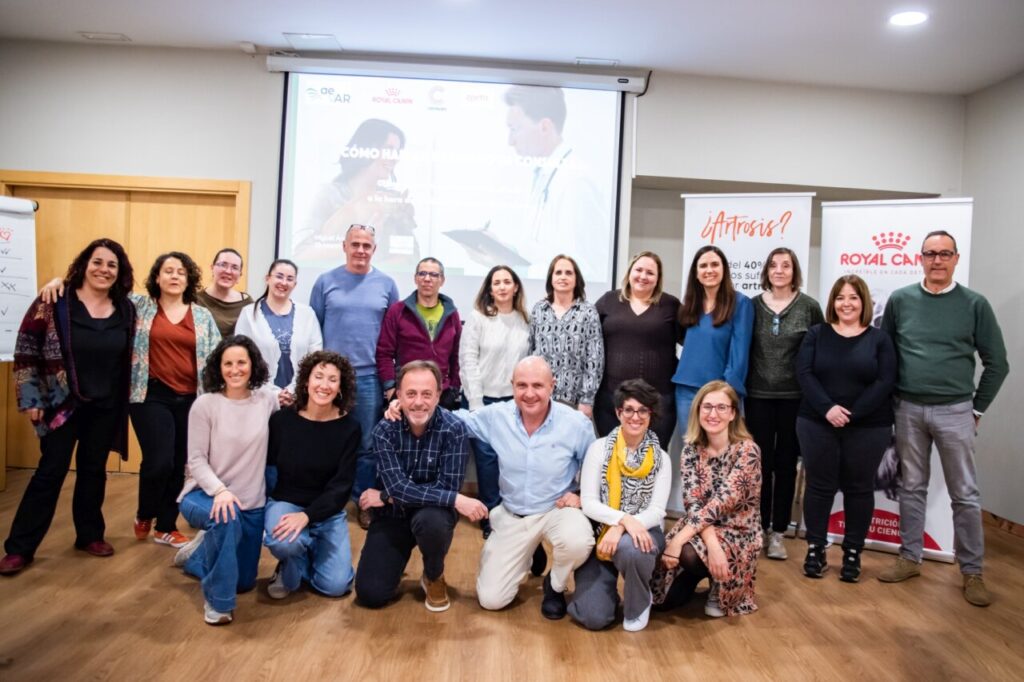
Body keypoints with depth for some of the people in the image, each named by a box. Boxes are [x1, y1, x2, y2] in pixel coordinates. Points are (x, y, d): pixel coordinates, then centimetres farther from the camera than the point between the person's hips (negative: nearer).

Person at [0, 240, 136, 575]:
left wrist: (124, 403, 8)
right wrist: (31, 398, -9)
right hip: (63, 403, -3)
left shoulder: (126, 310, 1)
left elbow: (130, 357, 10)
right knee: (50, 472, 1)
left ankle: (89, 534, 27)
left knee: (93, 471, 13)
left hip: (106, 407, 3)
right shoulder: (55, 302, -10)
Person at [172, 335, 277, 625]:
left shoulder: (268, 401, -5)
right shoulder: (205, 404, -12)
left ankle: (199, 554, 44)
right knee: (226, 519, -40)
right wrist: (220, 490, -27)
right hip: (206, 494, -3)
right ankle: (217, 600, -17)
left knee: (244, 582, 13)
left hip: (251, 502, 4)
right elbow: (196, 460, -15)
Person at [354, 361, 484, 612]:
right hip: (393, 516, 2)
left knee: (430, 520, -36)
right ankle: (400, 557, 26)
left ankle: (434, 577, -2)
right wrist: (456, 499, -34)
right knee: (370, 594, -9)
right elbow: (397, 486, -25)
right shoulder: (384, 430, -15)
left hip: (433, 513, -1)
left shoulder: (453, 429, -20)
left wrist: (385, 497, -20)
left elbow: (447, 486, -24)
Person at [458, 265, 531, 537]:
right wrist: (475, 403, -10)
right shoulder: (478, 317, -4)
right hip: (483, 398, -2)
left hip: (514, 400, 3)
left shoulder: (525, 321, 5)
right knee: (487, 457, 0)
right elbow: (467, 361, -7)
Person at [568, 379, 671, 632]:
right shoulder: (599, 448, -5)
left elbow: (657, 511, -8)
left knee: (629, 548, -38)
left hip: (641, 532, 1)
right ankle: (607, 584, 21)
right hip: (600, 534, 0)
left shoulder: (661, 459, -1)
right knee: (593, 617, -16)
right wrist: (624, 518, -26)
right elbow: (588, 503, -10)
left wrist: (621, 529, -24)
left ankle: (638, 604, -4)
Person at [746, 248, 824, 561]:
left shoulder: (809, 307, 0)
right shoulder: (753, 305, 3)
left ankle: (778, 532, 18)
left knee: (786, 464, 8)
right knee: (760, 463, 6)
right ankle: (759, 528, 19)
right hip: (758, 395, 1)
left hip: (795, 397, 0)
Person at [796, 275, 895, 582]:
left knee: (859, 488, 8)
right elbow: (804, 373, -5)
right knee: (819, 485, 6)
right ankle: (815, 548, 17)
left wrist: (852, 413, -17)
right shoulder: (816, 334, 5)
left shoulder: (879, 339, 3)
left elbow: (885, 382, -6)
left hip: (868, 427, 0)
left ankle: (853, 552, 20)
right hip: (817, 423, 0)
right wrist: (827, 408, -19)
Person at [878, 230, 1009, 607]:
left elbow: (997, 362, 3)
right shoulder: (900, 300, 2)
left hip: (954, 411, -1)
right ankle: (909, 559, 22)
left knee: (965, 494, 5)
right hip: (908, 409, 2)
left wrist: (978, 407, 4)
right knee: (912, 488, 11)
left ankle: (972, 572, 17)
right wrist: (889, 399, 5)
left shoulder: (974, 304, -2)